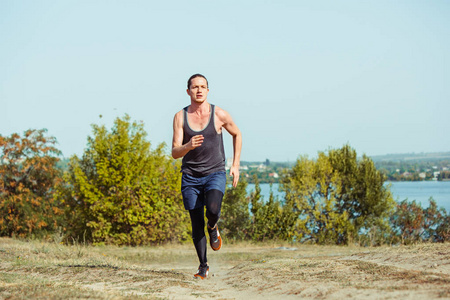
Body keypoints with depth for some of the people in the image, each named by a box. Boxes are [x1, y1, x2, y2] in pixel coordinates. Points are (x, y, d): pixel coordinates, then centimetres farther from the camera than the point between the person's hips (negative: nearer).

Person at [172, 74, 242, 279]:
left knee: (213, 210, -29)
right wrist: (188, 146, -29)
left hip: (215, 174, -1)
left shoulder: (219, 114, -4)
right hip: (190, 177, 1)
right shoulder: (180, 117, -2)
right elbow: (175, 153, -6)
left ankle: (213, 228, 8)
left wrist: (236, 165, 9)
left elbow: (237, 134, 14)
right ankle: (203, 266, 20)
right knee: (197, 226, 1)